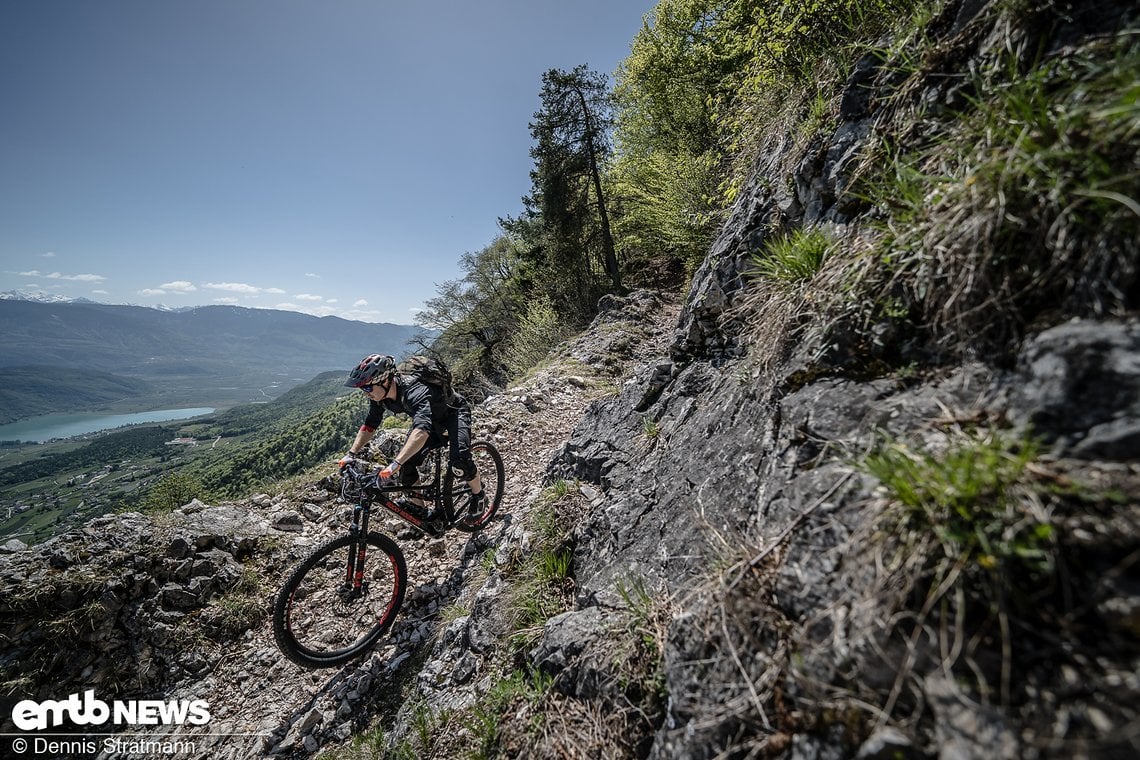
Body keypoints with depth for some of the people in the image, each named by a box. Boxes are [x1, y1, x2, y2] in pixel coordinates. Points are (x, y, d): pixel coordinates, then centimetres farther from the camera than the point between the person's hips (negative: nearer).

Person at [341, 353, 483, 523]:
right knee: (406, 464, -6)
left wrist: (395, 463, -61)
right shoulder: (379, 396, -17)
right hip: (429, 418, 8)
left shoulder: (414, 391, -41)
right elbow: (369, 425, -2)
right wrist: (351, 454, -13)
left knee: (459, 457, -31)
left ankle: (478, 495, -1)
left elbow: (422, 430, -55)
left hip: (454, 413, -7)